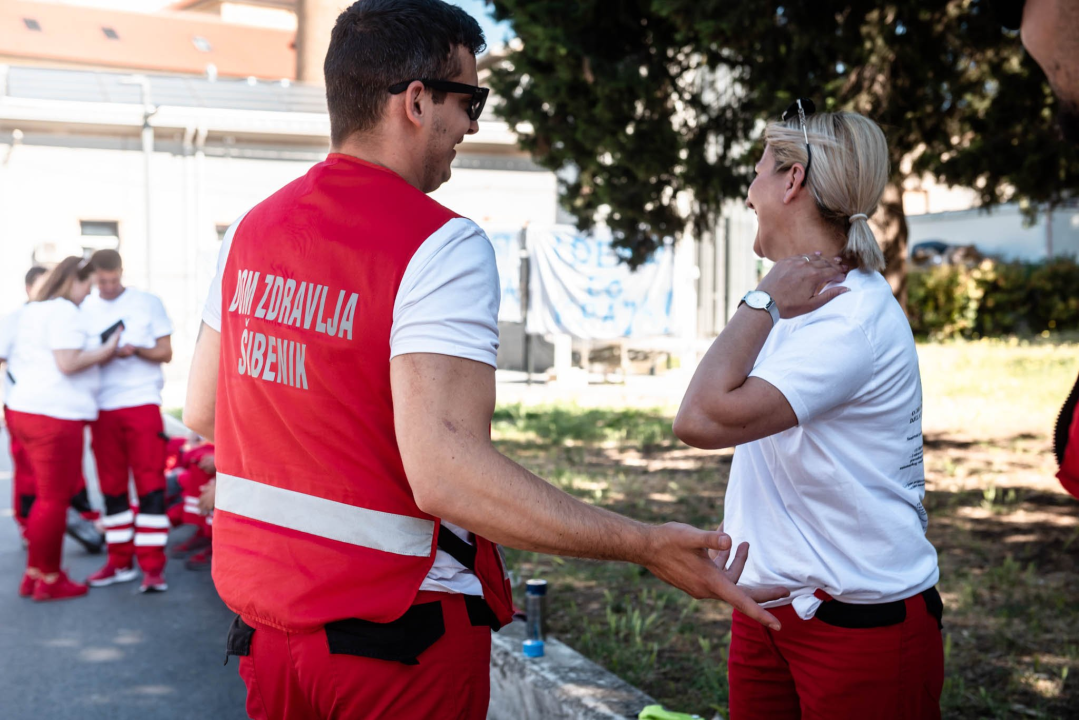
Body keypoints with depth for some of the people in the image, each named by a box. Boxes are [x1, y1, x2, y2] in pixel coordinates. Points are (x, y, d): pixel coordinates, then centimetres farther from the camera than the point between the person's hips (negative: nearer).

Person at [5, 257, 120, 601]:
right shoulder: (64, 311, -11)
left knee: (48, 496, 18)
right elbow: (68, 363, -20)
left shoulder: (31, 311, 19)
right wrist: (105, 351, -7)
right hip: (55, 416, -10)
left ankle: (35, 573, 23)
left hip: (24, 408, 10)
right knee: (55, 499, -1)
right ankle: (49, 579, 6)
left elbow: (15, 362, 24)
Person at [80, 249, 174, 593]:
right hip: (102, 407, 3)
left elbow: (165, 353, 4)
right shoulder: (84, 309, 10)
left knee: (150, 485, -6)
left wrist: (135, 350, -15)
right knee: (112, 487, 7)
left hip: (142, 402, -3)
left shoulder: (149, 303, 3)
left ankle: (153, 565, -4)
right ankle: (120, 561, 16)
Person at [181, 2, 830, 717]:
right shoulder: (443, 247, -19)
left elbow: (202, 410, 11)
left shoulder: (251, 229, 4)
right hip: (396, 634, -6)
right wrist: (647, 546, -29)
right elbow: (443, 471, -29)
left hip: (264, 617, 6)